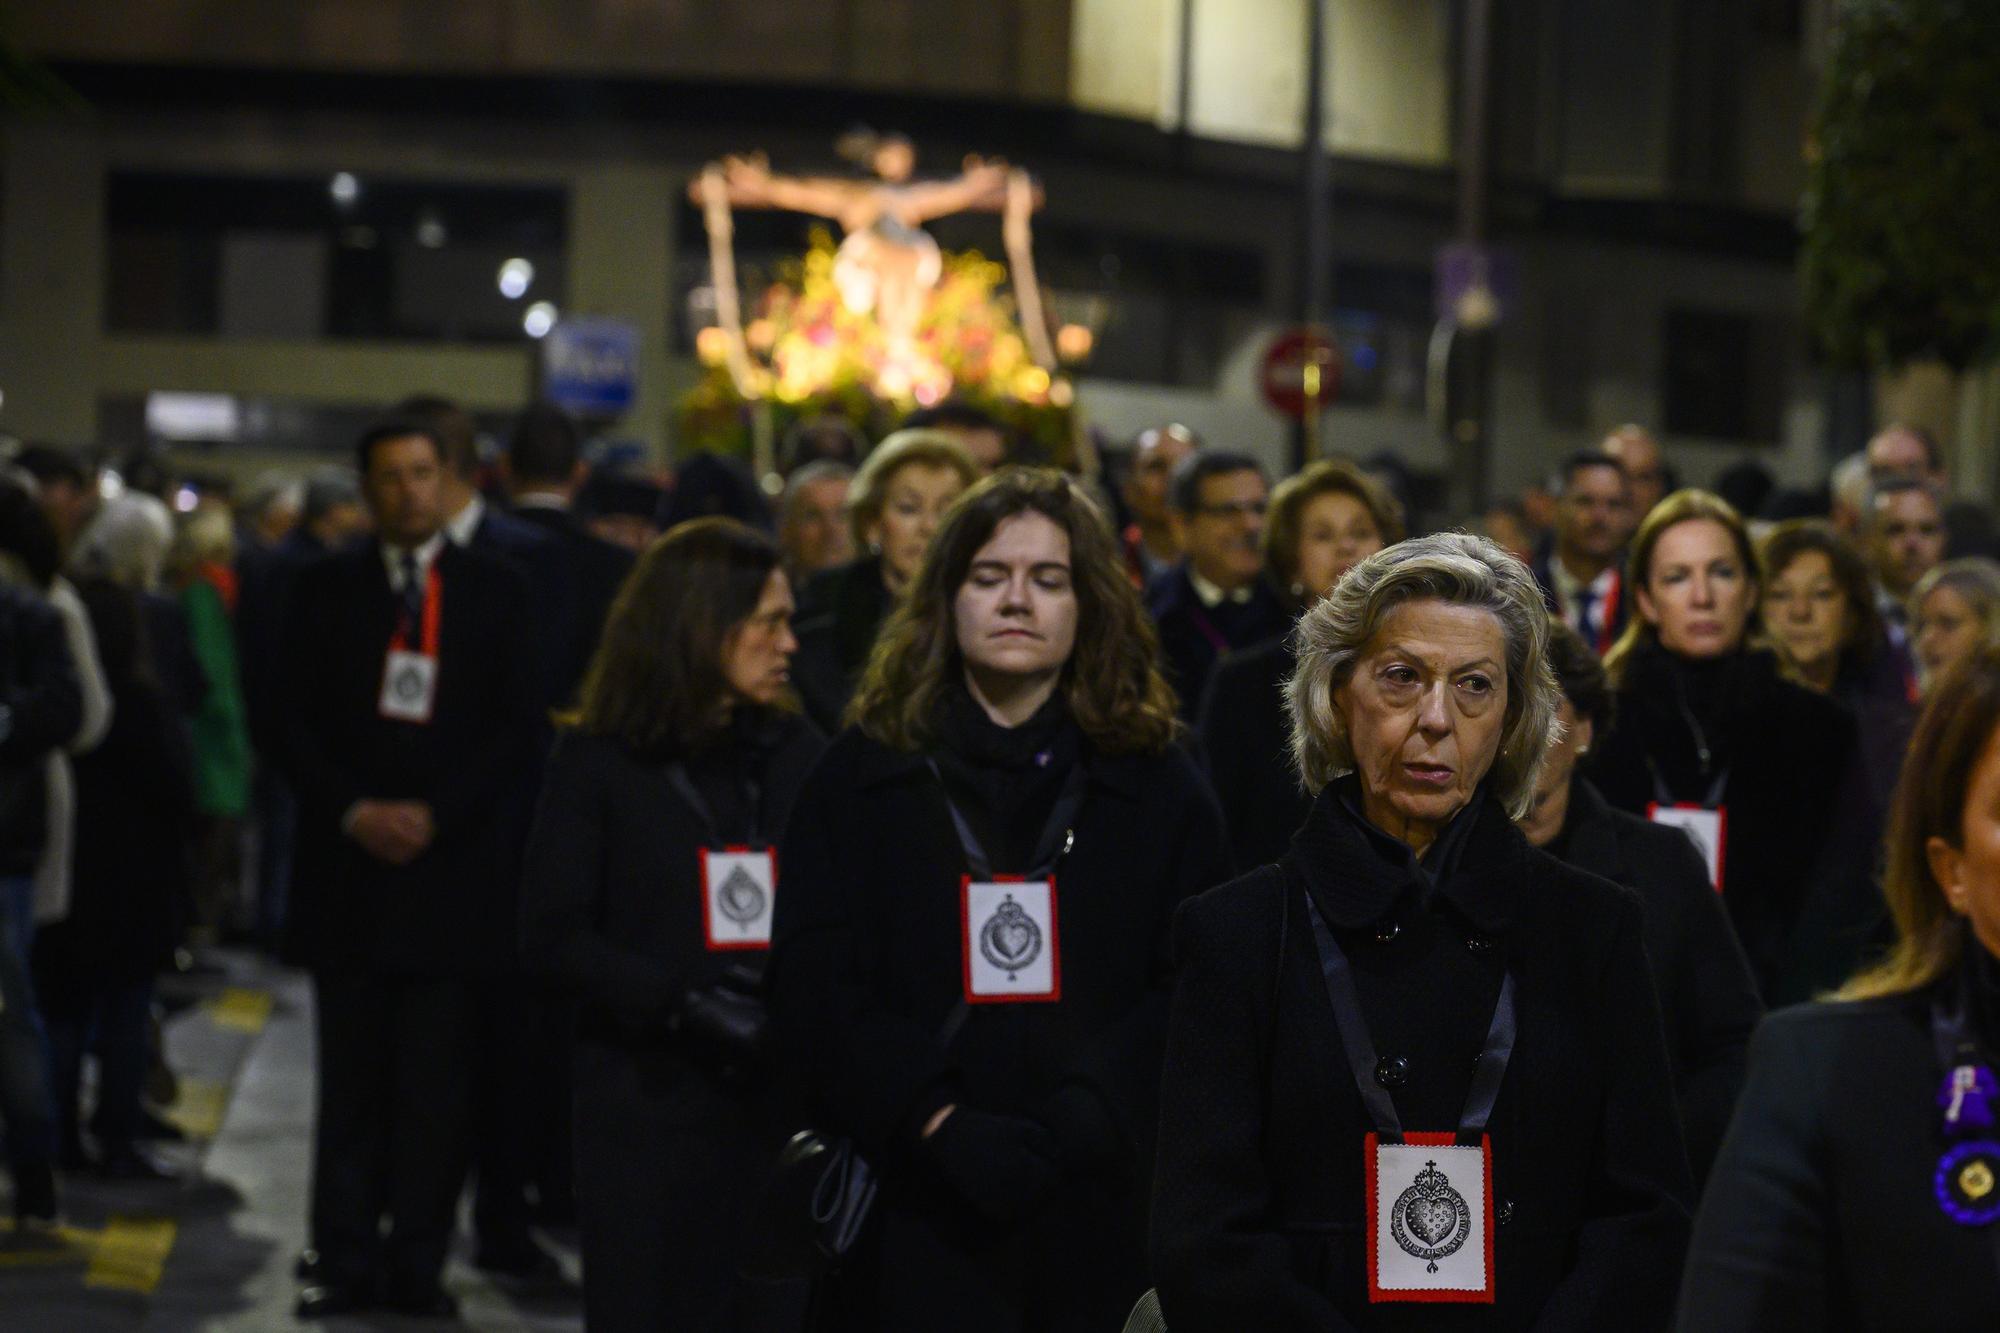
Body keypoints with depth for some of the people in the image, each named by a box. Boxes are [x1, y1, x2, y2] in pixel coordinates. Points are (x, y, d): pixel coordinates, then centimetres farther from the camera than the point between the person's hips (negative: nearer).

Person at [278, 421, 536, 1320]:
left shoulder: (494, 590, 6)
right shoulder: (328, 589, 10)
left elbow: (514, 729, 2)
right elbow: (298, 722, 6)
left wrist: (435, 814, -9)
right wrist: (352, 811, -8)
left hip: (449, 866, -1)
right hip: (346, 866, 1)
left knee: (436, 1085, -1)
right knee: (351, 1082, 3)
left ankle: (417, 1262, 5)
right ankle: (346, 1259, 8)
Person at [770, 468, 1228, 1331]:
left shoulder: (1163, 791, 8)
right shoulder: (859, 780, 7)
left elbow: (1186, 1000, -1)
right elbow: (813, 995, -1)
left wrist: (1065, 1135, -16)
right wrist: (945, 1129, -15)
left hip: (1100, 1217, 0)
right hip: (912, 1225, 0)